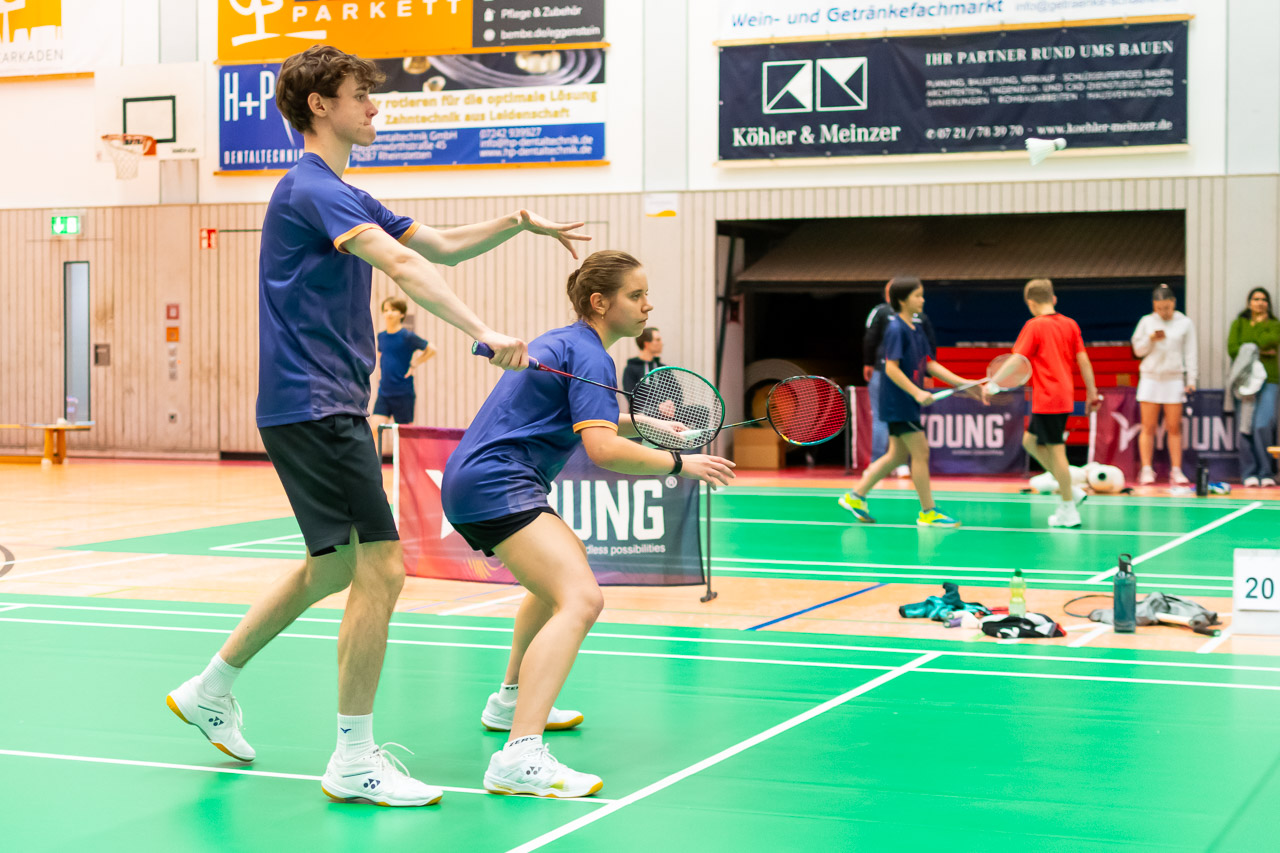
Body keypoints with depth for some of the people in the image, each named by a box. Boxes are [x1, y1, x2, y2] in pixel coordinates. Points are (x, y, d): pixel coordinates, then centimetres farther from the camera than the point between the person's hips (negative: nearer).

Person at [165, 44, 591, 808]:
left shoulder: (345, 196, 18)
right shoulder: (312, 188, -14)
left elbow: (441, 245, 23)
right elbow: (402, 266, -29)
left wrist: (519, 222, 9)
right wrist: (484, 332, -38)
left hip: (328, 406, 11)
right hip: (313, 406, -11)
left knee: (335, 565, 20)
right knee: (380, 568, -11)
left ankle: (212, 689, 32)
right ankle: (354, 762, -4)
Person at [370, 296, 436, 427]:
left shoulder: (407, 336, -8)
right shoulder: (381, 336, 8)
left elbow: (431, 350, 0)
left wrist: (413, 365, -4)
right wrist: (381, 374, 15)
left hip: (404, 394, -5)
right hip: (384, 392, 5)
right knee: (373, 428, -9)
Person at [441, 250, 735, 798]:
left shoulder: (560, 342, 20)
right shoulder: (590, 355, -10)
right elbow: (603, 451, -22)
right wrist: (679, 464, -11)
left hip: (470, 484, 11)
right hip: (496, 485, -11)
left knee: (566, 560, 35)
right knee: (580, 599, -26)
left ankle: (511, 700, 44)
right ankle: (520, 756, -42)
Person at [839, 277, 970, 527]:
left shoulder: (917, 327, 12)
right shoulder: (896, 328, -15)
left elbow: (929, 364, 15)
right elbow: (891, 367, -20)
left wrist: (963, 383, 10)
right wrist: (916, 392, -26)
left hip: (907, 403, 9)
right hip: (898, 402, -9)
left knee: (897, 455, 13)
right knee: (921, 452, -6)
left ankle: (855, 497, 20)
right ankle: (928, 512, 1)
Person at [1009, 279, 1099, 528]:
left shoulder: (1034, 326, -9)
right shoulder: (1070, 324, 9)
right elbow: (1083, 360, 8)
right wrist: (1092, 392, 12)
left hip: (1048, 399, -8)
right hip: (1065, 397, 8)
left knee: (1056, 451, -3)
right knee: (1030, 441, 19)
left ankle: (1068, 511, 0)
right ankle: (1071, 491, 17)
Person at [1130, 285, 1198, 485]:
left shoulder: (1185, 324, 4)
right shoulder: (1147, 322, 6)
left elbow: (1190, 354, 5)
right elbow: (1138, 350, 8)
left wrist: (1191, 380, -2)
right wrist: (1151, 339, -11)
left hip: (1174, 379, 0)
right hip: (1150, 378, 0)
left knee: (1174, 428, 0)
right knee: (1148, 427, -1)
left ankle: (1176, 471, 3)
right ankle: (1146, 470, 1)